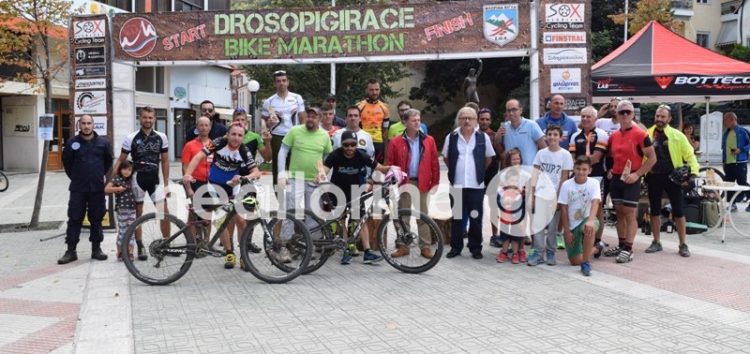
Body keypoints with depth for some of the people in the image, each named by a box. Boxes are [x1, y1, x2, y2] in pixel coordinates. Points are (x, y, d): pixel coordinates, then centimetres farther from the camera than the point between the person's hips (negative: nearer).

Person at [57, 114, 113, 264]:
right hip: (77, 188, -1)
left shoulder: (103, 142, 1)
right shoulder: (72, 143, -2)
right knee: (74, 219, 1)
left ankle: (96, 249, 16)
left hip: (97, 188, 1)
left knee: (96, 219, 7)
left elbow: (108, 161, 17)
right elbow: (66, 162, 12)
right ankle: (71, 251, 6)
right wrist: (74, 177, 12)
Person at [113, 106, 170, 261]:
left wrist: (166, 183, 5)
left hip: (154, 179, 2)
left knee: (164, 211, -4)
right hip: (137, 178, -1)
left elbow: (165, 161, 7)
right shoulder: (131, 138, -4)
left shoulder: (161, 137, 2)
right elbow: (121, 160, 0)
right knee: (137, 212, 6)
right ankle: (140, 247, 14)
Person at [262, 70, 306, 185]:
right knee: (278, 167, 3)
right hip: (277, 138, 0)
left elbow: (303, 120, 6)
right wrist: (270, 122, -16)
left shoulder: (297, 98, 3)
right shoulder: (269, 102, 2)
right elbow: (265, 124, 7)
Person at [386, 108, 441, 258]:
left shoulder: (428, 141, 1)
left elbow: (434, 163, 2)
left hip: (422, 183, 1)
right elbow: (389, 164, -1)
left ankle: (425, 247, 12)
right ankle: (403, 246, 17)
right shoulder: (396, 142, -3)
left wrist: (435, 182, -2)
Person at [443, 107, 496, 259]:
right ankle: (456, 247, 17)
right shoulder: (451, 137, 2)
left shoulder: (483, 138, 0)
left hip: (476, 185, -1)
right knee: (457, 217, 8)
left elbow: (488, 158, 11)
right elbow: (446, 157, 14)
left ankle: (475, 248, 15)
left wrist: (480, 172, 12)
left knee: (476, 218, 4)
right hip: (456, 185, 1)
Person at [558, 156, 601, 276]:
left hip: (586, 220, -2)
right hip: (571, 225, 2)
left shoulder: (594, 183, -10)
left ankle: (585, 263, -22)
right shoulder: (566, 185, -8)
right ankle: (595, 249, 32)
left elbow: (595, 203, -25)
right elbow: (563, 208, -5)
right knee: (575, 261, -1)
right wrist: (567, 230, -7)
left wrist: (590, 220, -43)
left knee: (590, 228, -40)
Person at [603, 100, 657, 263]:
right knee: (619, 213, 12)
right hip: (616, 178, 7)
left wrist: (637, 174, -16)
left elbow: (652, 158, -10)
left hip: (631, 179, -7)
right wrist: (609, 170, 9)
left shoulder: (640, 134, -10)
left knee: (630, 214, -6)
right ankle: (621, 245, 20)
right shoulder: (613, 136, 9)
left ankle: (628, 249, -4)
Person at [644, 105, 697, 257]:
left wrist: (693, 172, -12)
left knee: (678, 211, 2)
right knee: (654, 210, 9)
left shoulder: (677, 135, -1)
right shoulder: (647, 134, 2)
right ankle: (656, 242, 21)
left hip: (672, 176, -2)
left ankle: (683, 245, 12)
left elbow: (689, 154, 0)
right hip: (654, 177, 2)